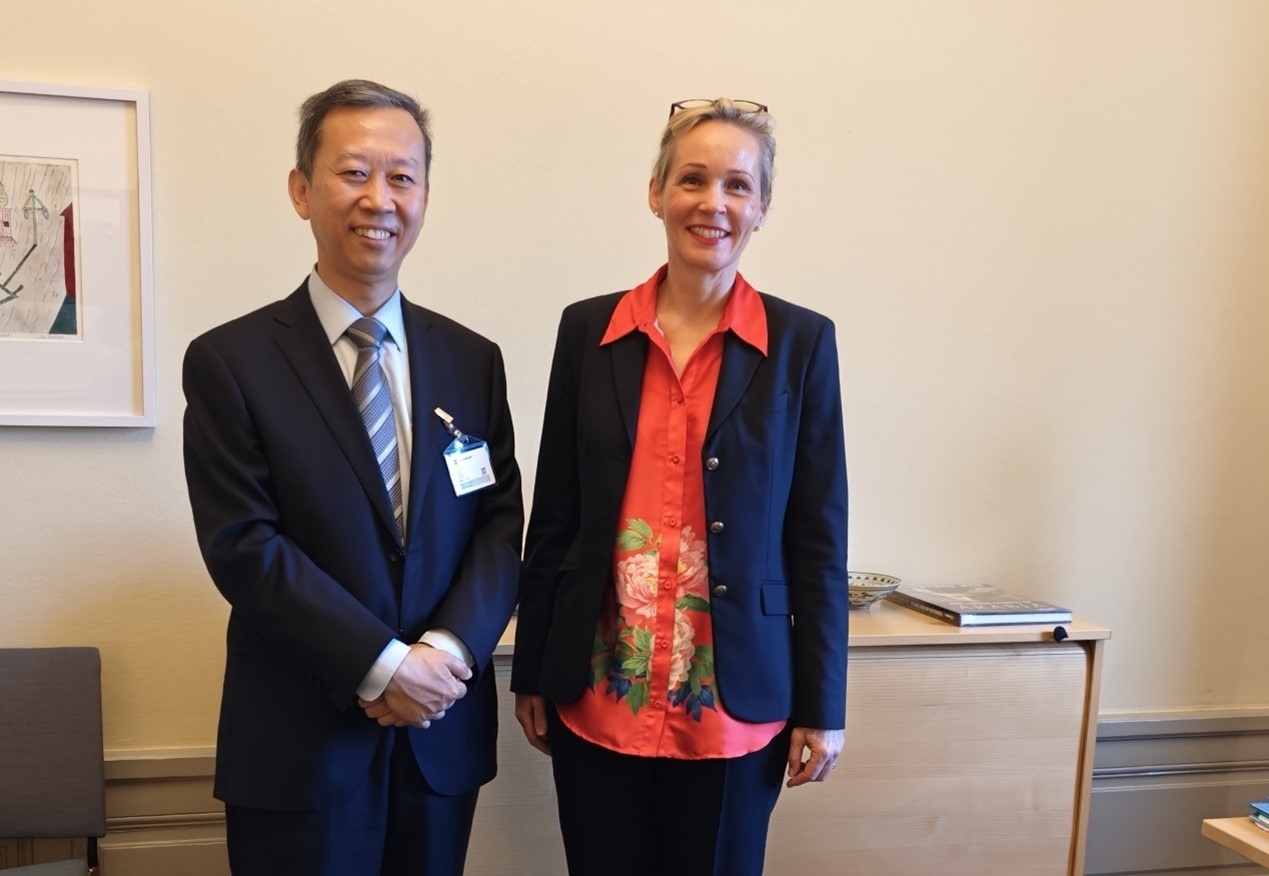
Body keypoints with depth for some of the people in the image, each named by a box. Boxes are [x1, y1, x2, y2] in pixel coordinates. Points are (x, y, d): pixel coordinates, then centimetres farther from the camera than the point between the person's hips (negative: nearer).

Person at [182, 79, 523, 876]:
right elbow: (244, 544, -12)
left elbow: (501, 526, 1)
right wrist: (382, 664, -17)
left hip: (443, 735, 3)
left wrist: (447, 649, -14)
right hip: (297, 749, -3)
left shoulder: (473, 361, 5)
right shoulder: (230, 362, -6)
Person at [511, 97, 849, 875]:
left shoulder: (801, 342, -3)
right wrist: (532, 673, 6)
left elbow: (819, 538, -2)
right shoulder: (588, 330, 1)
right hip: (598, 699, 2)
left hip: (734, 704, -1)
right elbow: (553, 517, 4)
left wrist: (821, 706, -2)